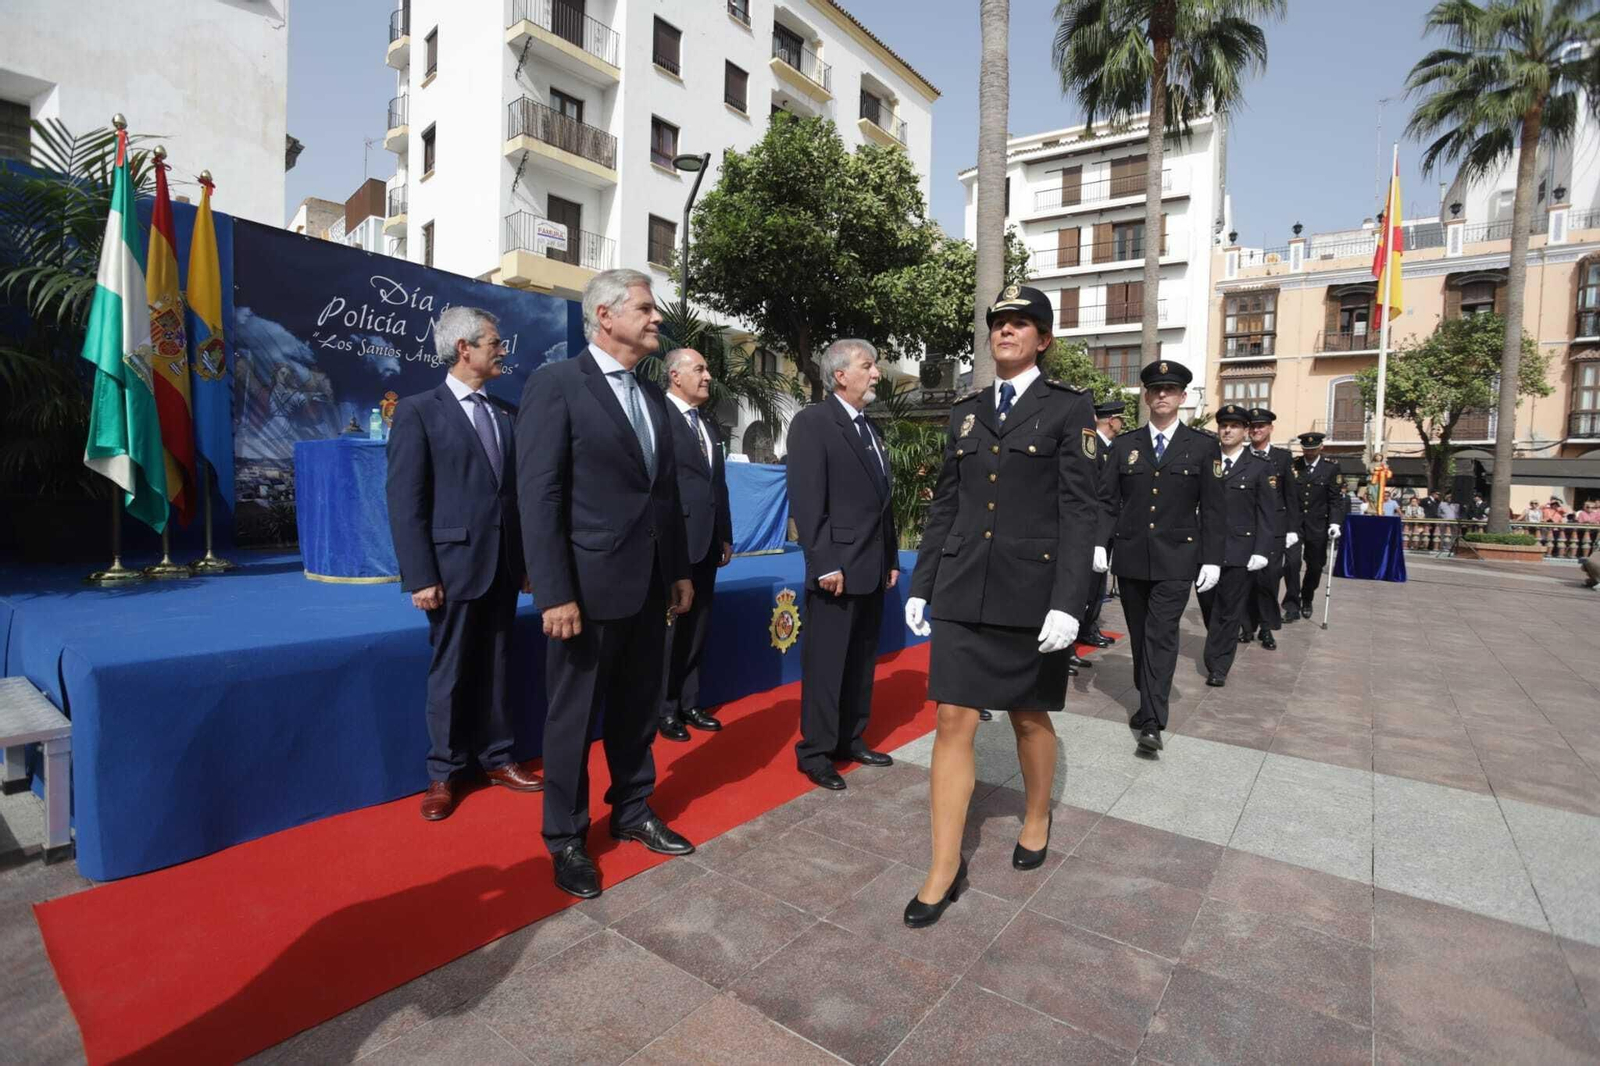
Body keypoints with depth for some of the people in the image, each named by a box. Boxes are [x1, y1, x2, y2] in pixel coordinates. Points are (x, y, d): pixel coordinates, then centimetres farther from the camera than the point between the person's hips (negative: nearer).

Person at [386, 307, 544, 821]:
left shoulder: (503, 415, 11)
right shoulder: (418, 411, -5)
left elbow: (514, 492, 11)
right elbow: (404, 499, -10)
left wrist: (527, 558, 8)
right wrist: (420, 576, -14)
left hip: (503, 566, 5)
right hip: (454, 564, -5)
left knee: (494, 668, 14)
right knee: (450, 672, 7)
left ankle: (495, 759, 28)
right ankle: (444, 773, 23)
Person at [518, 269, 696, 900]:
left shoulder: (652, 397, 13)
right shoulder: (555, 384, -9)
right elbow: (539, 496, -14)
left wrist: (680, 571, 13)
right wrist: (554, 594, -18)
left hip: (649, 586, 7)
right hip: (589, 587, -6)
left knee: (639, 710, 18)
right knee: (574, 718, 9)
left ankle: (632, 813, 37)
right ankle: (566, 837, 28)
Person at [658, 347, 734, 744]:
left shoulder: (707, 424, 17)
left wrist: (725, 536, 15)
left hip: (707, 541, 8)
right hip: (675, 540, -8)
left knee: (697, 628, 13)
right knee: (671, 628, 3)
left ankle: (689, 703, 25)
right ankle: (665, 709, 17)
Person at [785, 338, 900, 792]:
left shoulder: (871, 428, 16)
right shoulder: (812, 422, -9)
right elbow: (806, 501, -15)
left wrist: (891, 558, 15)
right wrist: (825, 564, -19)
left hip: (873, 569, 8)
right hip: (838, 569, -8)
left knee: (862, 661, 15)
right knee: (825, 664, 2)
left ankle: (851, 739, 29)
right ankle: (815, 751, 15)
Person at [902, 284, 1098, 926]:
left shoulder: (1069, 409, 0)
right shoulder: (966, 412, 11)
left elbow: (1081, 512, -7)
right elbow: (944, 505, 12)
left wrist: (1067, 603, -15)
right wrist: (921, 585, 9)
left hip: (1032, 593, -3)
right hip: (963, 591, 3)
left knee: (1029, 718, 14)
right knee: (953, 722, 1)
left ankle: (1036, 820, 41)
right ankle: (945, 868, 12)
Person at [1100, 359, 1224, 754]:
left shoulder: (1203, 446, 3)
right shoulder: (1124, 445, 6)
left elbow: (1212, 508, 2)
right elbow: (1107, 499, 5)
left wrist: (1212, 559, -2)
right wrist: (1098, 543, -6)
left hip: (1176, 558, -2)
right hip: (1130, 557, 3)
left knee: (1161, 635, -9)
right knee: (1139, 635, 11)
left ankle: (1153, 722, -7)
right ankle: (1148, 703, 28)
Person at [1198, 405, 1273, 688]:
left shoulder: (1262, 466, 0)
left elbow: (1268, 513, -3)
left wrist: (1261, 551, -10)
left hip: (1239, 550, -3)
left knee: (1229, 611, 2)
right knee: (1208, 605, 12)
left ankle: (1218, 666, 11)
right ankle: (1221, 649, 35)